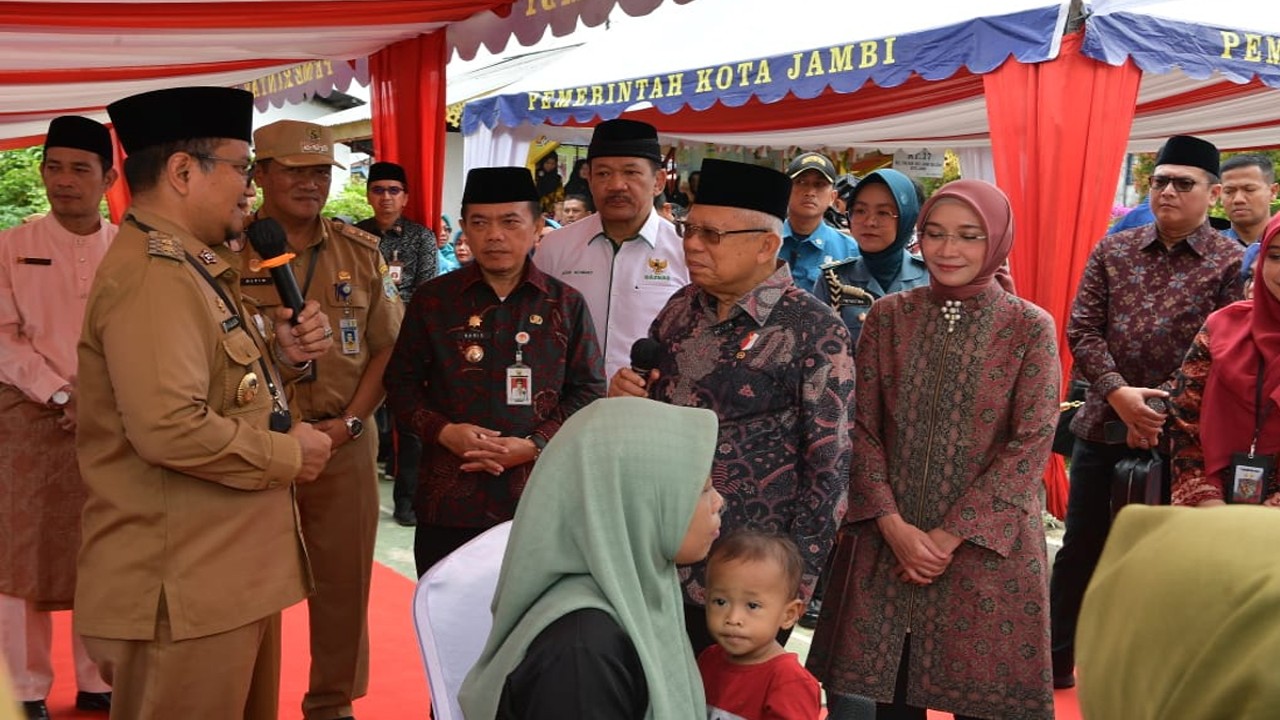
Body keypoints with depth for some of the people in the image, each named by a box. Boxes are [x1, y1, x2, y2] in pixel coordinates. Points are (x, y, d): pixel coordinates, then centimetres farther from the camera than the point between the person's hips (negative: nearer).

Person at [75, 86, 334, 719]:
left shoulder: (194, 266, 15)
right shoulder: (151, 275, -19)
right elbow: (169, 428, -29)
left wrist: (280, 352, 6)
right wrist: (287, 455, -15)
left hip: (234, 570, 10)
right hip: (185, 588, -10)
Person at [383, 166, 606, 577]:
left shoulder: (566, 305, 4)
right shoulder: (433, 300, 5)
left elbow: (589, 390, 3)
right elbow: (401, 381, 8)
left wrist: (534, 445, -11)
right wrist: (443, 431, -10)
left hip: (538, 498, 0)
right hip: (448, 500, 1)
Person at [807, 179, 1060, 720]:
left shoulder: (1030, 328, -3)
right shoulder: (888, 316, 4)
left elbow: (1031, 444, -8)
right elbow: (861, 427, 1)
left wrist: (951, 535, -13)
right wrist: (893, 524, -11)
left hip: (987, 544, -2)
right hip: (886, 540, 2)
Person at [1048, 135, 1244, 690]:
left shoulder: (1233, 263, -3)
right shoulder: (1112, 251, 6)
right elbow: (1082, 330, -1)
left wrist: (1162, 410, -16)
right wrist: (1118, 394, -15)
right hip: (1103, 425, 3)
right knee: (1080, 548, 10)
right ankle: (1057, 660, 23)